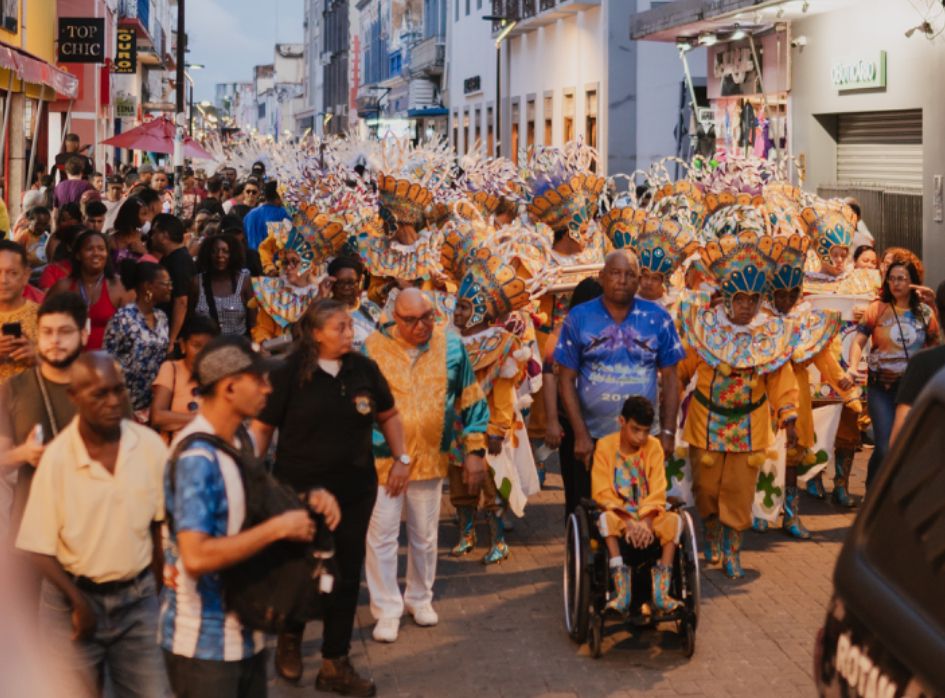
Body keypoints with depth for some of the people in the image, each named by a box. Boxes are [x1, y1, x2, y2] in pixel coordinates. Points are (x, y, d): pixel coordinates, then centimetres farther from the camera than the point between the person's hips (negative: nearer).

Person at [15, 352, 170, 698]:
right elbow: (39, 548, -9)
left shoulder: (150, 445, -8)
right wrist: (78, 602, -13)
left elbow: (160, 523, 5)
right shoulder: (57, 456, -15)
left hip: (137, 598, 2)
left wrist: (157, 589, 8)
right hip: (73, 598, -2)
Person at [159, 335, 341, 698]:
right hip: (203, 640, -9)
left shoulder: (240, 439, 5)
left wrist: (309, 498, 0)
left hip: (245, 629, 9)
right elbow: (196, 556, -33)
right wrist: (279, 527, -26)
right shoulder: (197, 459, -24)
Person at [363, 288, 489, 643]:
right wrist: (395, 457, -12)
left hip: (431, 457, 3)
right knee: (381, 536, 0)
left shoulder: (450, 345, -3)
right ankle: (387, 610, 13)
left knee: (425, 535, 16)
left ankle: (420, 598, 34)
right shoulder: (373, 348, -12)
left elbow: (471, 398, 6)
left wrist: (474, 450, 3)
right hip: (384, 459, -2)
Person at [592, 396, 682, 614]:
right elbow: (602, 493, -11)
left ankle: (660, 590, -29)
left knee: (674, 520, -26)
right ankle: (621, 587, -39)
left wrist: (646, 523, -22)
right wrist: (628, 523, -23)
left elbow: (657, 491, -5)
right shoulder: (605, 446, -6)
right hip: (618, 514, -2)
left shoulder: (653, 446, 0)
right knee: (606, 519, -35)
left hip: (647, 516, 2)